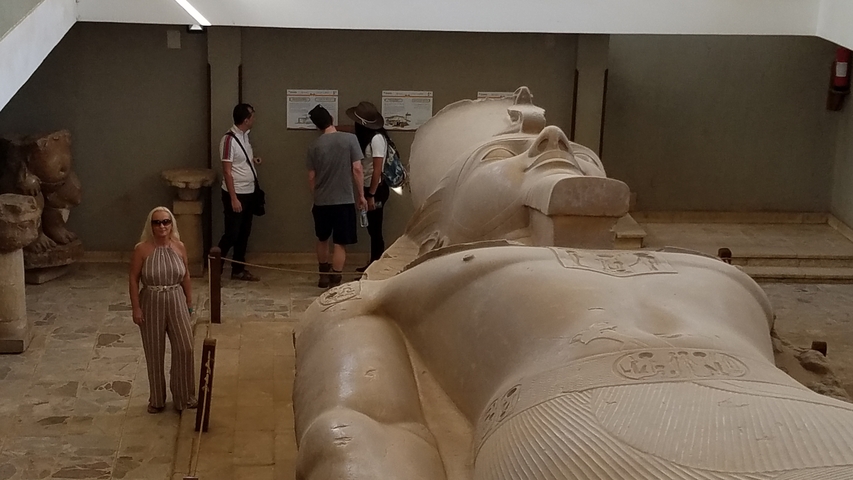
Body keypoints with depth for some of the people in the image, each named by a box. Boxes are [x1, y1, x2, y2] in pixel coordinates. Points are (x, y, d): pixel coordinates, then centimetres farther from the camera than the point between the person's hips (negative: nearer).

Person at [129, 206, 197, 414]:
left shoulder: (179, 247, -2)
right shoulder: (142, 249, -12)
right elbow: (134, 279, -8)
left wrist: (189, 302, 10)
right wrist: (136, 308, -11)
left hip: (176, 302, 3)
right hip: (151, 304, -3)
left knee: (185, 348, 1)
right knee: (154, 353, 7)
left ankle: (184, 396, 19)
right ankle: (157, 399, 23)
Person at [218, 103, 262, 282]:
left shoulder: (245, 135, 8)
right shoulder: (229, 139, -19)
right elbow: (227, 171, -19)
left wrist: (253, 159, 4)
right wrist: (233, 198, -21)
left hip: (249, 192, 8)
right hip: (235, 194, -8)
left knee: (244, 234, 13)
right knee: (231, 234, -5)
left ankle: (238, 270, 21)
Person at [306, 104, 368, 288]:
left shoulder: (314, 146, -1)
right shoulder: (350, 139, -8)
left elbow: (311, 177, 3)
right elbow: (357, 169, -10)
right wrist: (361, 195, -1)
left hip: (321, 201, 3)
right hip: (344, 200, -3)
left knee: (322, 239, 21)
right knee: (340, 243, 2)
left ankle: (324, 276, 33)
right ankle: (334, 282, -4)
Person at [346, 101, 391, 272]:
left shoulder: (377, 138, -19)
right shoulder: (368, 136, 10)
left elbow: (377, 169, -21)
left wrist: (372, 195, -21)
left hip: (376, 189, -9)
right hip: (369, 188, 9)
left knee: (375, 229, -4)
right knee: (372, 228, 16)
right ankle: (373, 263, 25)